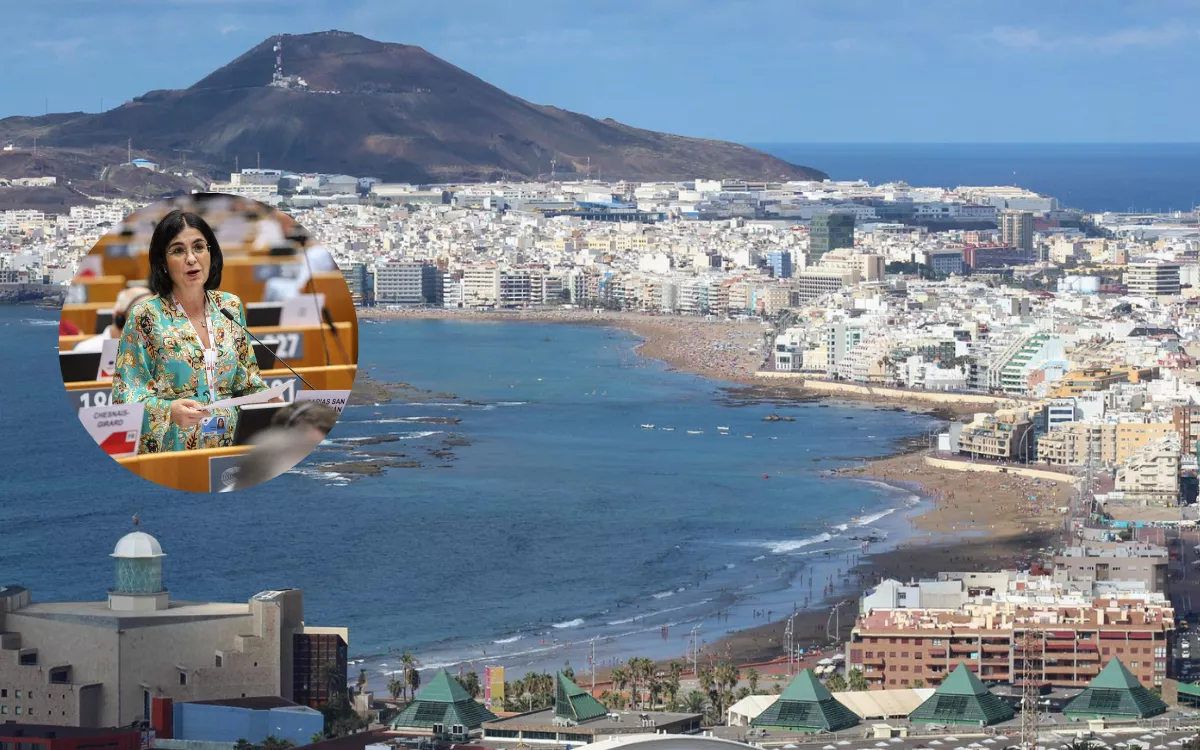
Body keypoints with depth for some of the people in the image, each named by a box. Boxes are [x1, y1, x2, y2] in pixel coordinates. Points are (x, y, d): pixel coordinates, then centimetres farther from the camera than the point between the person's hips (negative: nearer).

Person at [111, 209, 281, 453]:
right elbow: (126, 396, -4)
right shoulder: (145, 315, -1)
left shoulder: (231, 308, 12)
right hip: (170, 450, -5)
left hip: (229, 444, 5)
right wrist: (169, 411, -20)